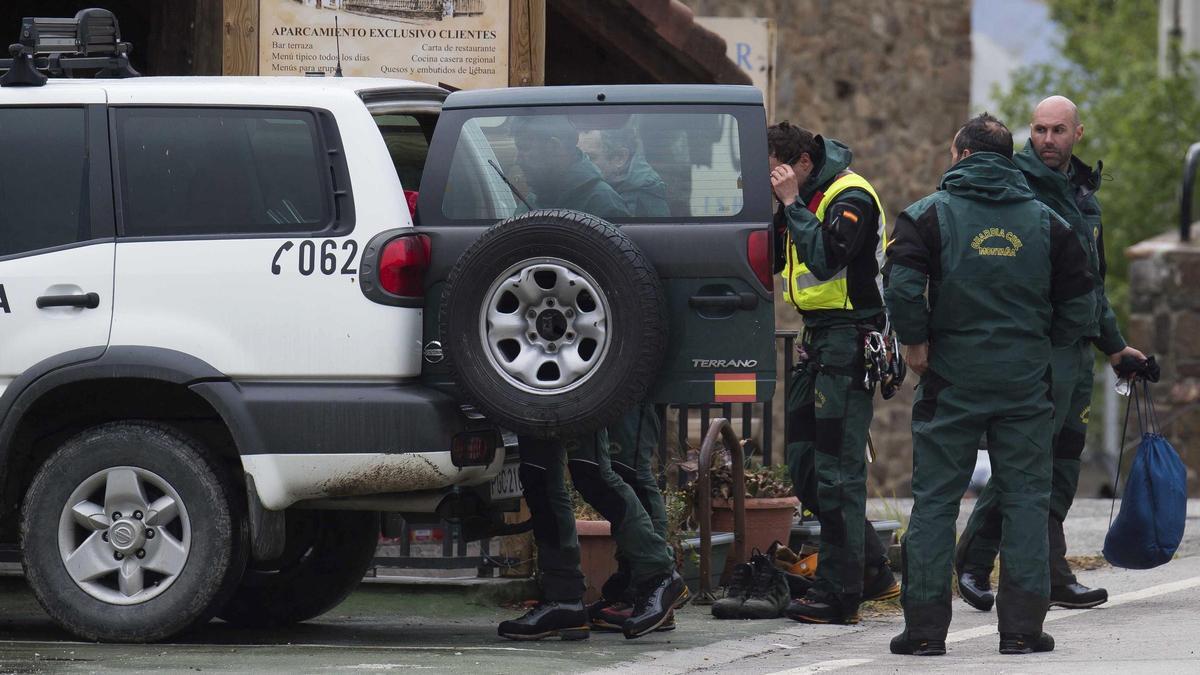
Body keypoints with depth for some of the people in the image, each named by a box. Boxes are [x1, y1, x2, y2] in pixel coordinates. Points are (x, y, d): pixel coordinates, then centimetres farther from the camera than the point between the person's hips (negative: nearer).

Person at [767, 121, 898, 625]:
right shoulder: (807, 197, 15)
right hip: (818, 339, 10)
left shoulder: (850, 197, -14)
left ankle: (838, 595, -4)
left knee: (836, 469, -8)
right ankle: (872, 572, 19)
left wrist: (793, 203, -20)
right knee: (804, 463, 11)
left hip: (848, 342, -10)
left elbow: (826, 258, -27)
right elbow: (772, 260, 17)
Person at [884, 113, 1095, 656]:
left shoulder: (928, 215, -3)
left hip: (951, 381, -2)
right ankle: (1022, 627, 2)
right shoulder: (1047, 222, 6)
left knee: (935, 501, 4)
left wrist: (915, 344, -3)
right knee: (1025, 499, 6)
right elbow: (1079, 305, 7)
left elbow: (901, 286, -17)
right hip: (1026, 384, 2)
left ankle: (925, 627, 3)